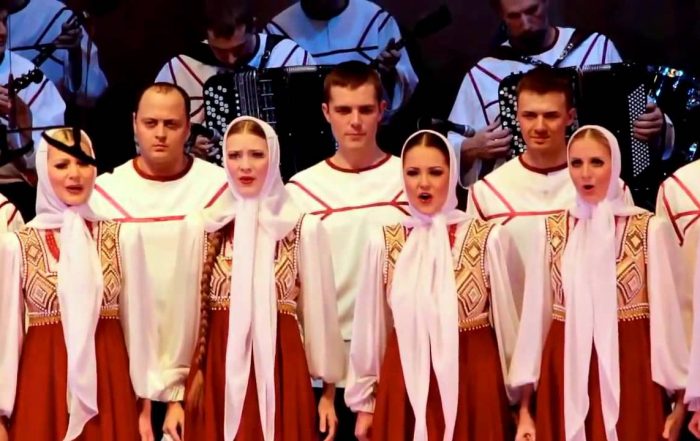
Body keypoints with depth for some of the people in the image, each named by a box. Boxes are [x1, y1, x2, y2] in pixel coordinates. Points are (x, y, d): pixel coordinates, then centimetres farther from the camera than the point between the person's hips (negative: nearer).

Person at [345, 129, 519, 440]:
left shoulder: (490, 239, -5)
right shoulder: (383, 243, 1)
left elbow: (507, 321, 3)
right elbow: (370, 327, 7)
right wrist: (364, 402, 10)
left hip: (474, 382, -1)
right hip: (405, 385, 2)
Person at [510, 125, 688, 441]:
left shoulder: (651, 229, -4)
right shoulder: (550, 231, 4)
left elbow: (668, 313, -2)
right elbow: (535, 315, 5)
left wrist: (679, 400, -1)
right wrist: (525, 406, 4)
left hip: (631, 373, -2)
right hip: (565, 375, 2)